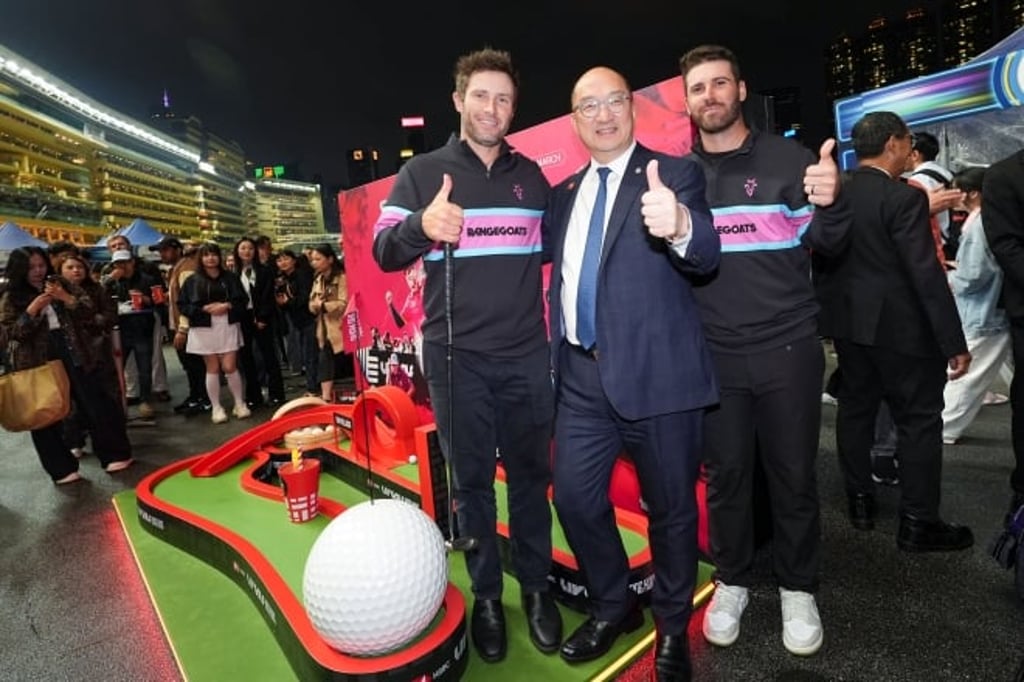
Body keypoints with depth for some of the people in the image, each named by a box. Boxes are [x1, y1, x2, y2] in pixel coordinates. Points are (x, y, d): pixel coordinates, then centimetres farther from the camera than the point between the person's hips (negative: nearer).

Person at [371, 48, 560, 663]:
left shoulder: (531, 175, 10)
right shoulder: (422, 172, 3)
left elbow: (552, 247, 19)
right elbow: (383, 252, -2)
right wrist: (422, 225, -23)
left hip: (527, 356, 3)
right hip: (456, 357, -2)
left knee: (530, 474, 11)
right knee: (472, 479, 9)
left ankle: (536, 587, 30)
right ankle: (486, 594, 27)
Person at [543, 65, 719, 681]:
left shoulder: (675, 173, -4)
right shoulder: (565, 193, 13)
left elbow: (707, 257, -19)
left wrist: (680, 227, -40)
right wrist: (557, 351, 7)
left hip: (656, 371, -4)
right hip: (582, 374, 5)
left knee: (671, 506, 10)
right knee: (575, 497, 10)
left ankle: (673, 626, 35)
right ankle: (614, 606, 36)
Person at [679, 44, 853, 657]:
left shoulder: (788, 158, 0)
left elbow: (825, 246, -3)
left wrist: (831, 204, -24)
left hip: (788, 348, -1)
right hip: (714, 355, 2)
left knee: (794, 476, 8)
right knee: (726, 475, 10)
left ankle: (797, 589, 29)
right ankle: (732, 582, 30)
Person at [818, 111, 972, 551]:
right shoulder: (904, 198, -16)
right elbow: (927, 274, -19)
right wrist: (954, 341, -14)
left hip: (849, 321, 7)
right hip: (900, 326, -6)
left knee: (856, 408, 15)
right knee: (919, 420, 5)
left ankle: (860, 501, 28)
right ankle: (918, 522, 14)